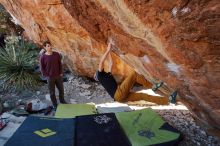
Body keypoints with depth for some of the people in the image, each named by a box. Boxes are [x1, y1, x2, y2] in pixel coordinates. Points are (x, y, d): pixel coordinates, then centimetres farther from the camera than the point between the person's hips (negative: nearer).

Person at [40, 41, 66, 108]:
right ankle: (54, 104, 29)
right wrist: (46, 76, -7)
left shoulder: (57, 54, -3)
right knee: (52, 91, 10)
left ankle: (62, 100, 39)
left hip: (58, 76, 3)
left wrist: (61, 73, 2)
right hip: (50, 77, -3)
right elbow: (42, 68, -3)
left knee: (61, 89, 15)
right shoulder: (43, 57, -10)